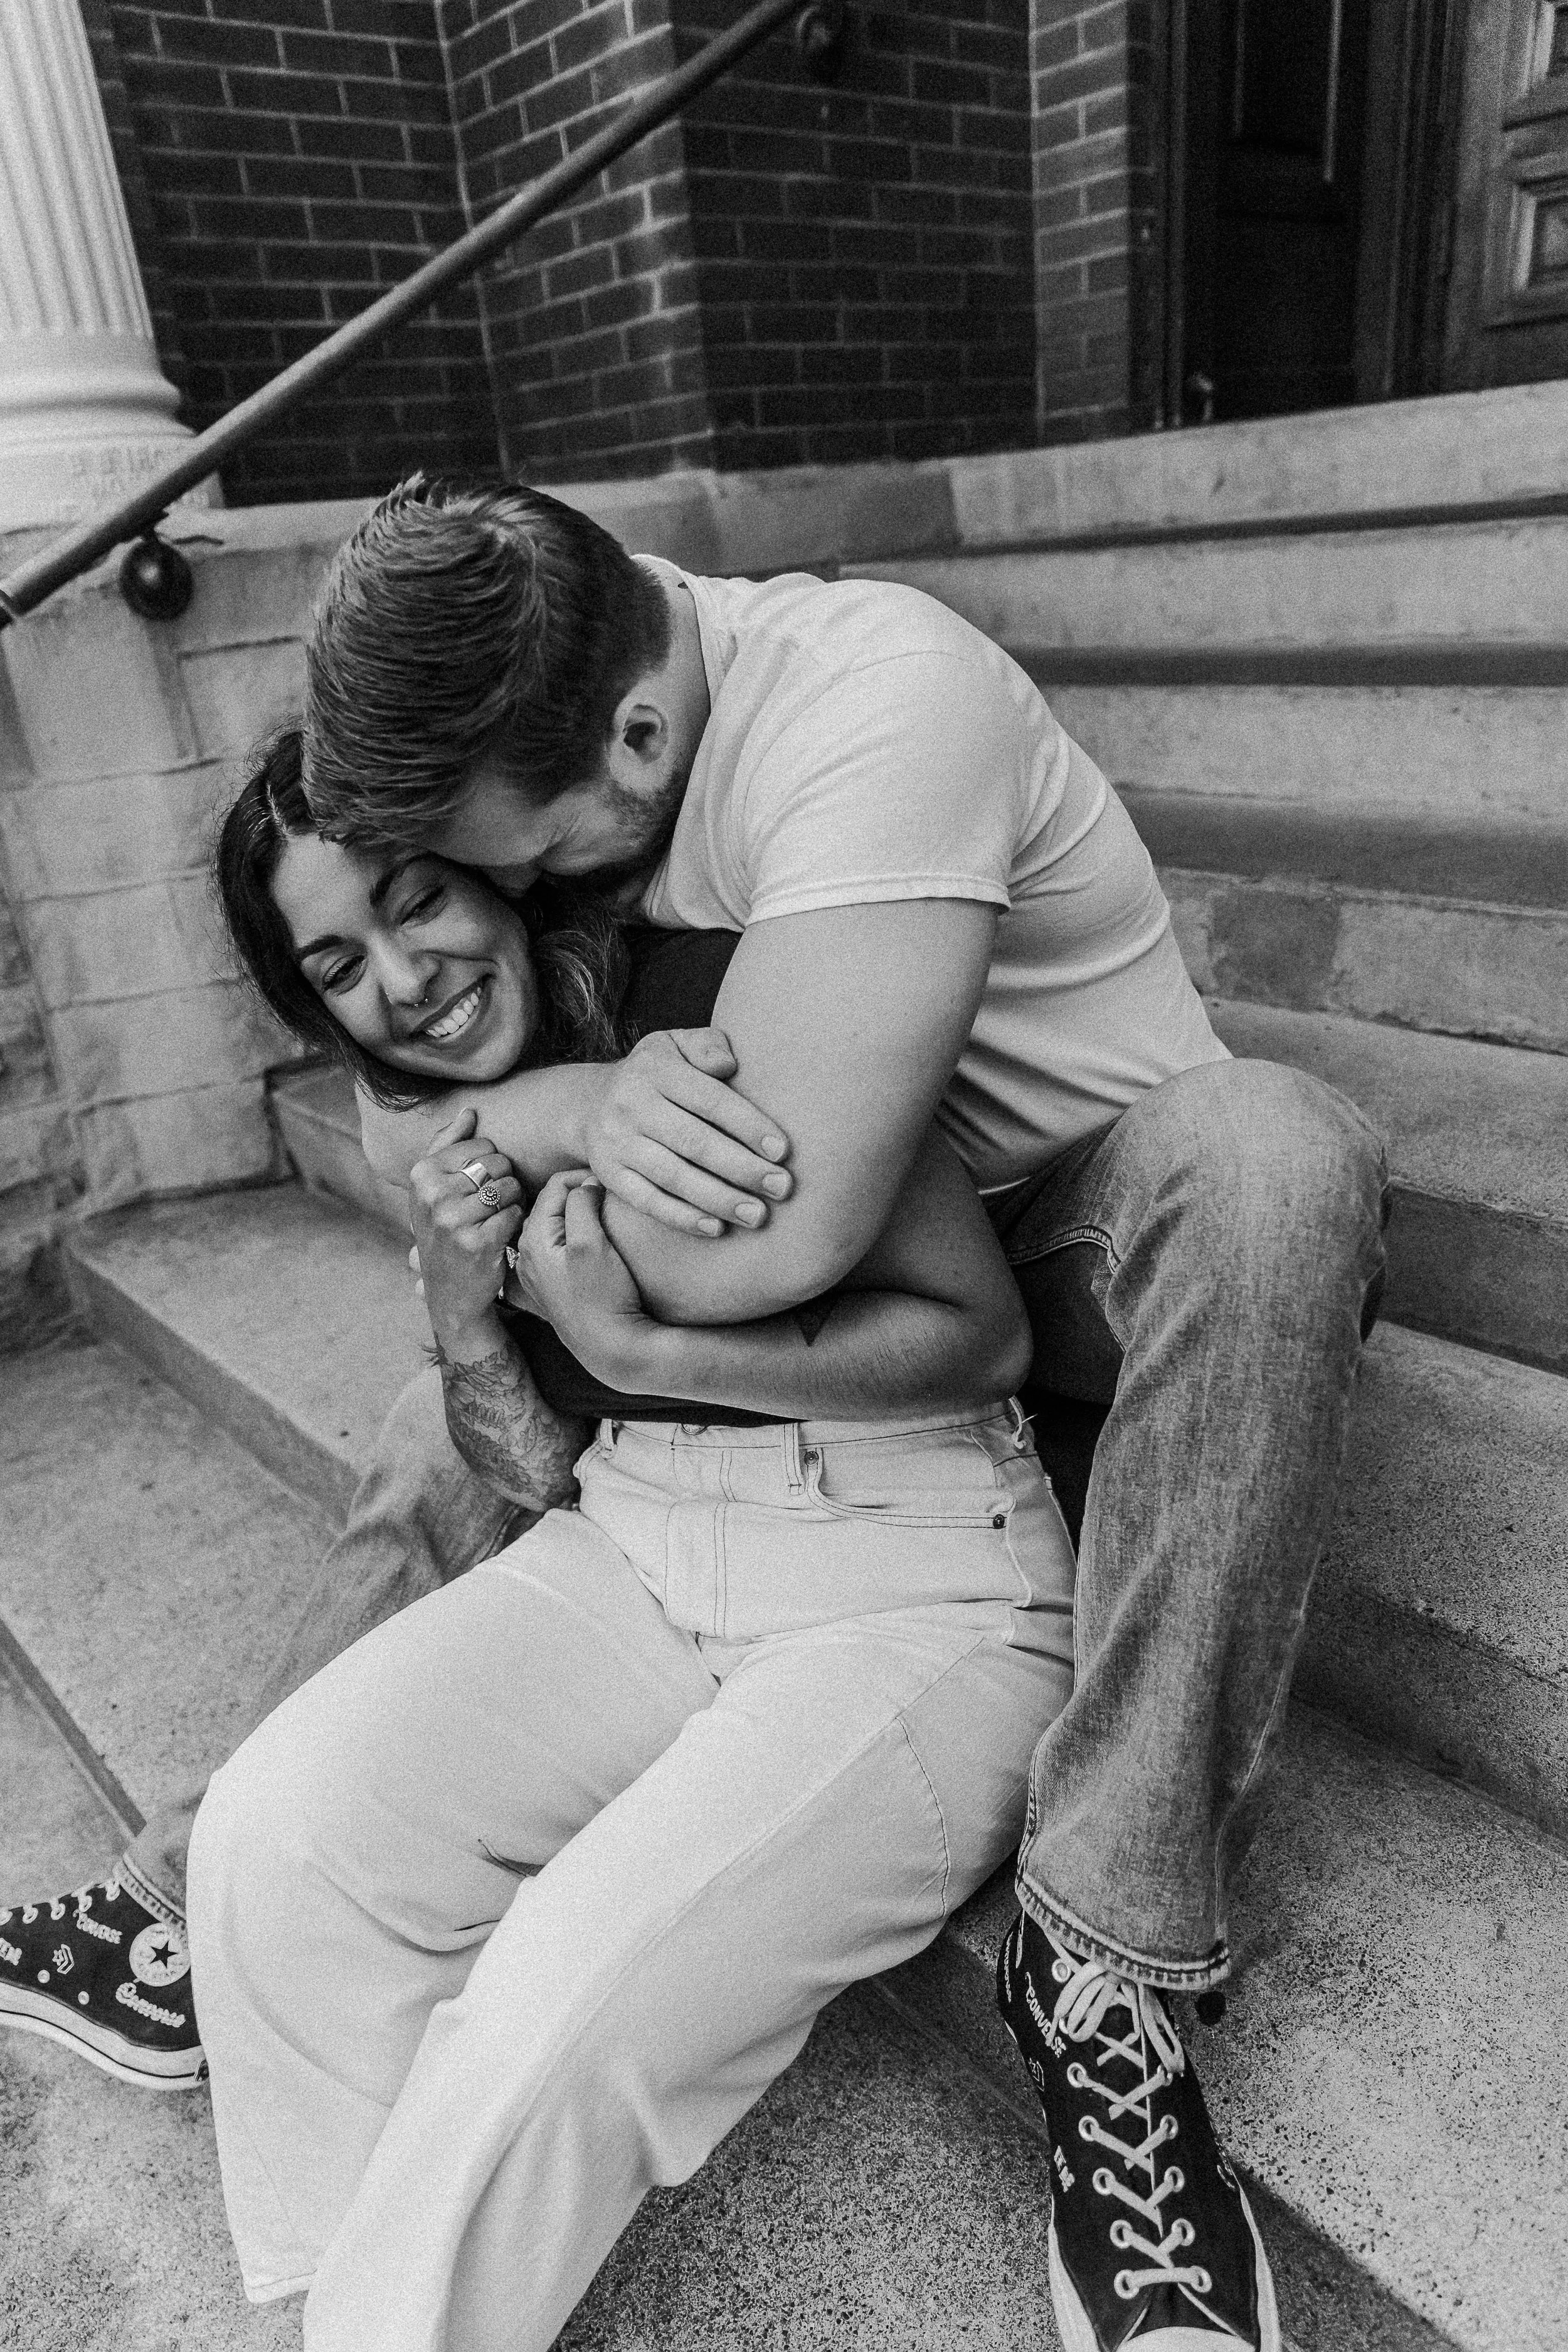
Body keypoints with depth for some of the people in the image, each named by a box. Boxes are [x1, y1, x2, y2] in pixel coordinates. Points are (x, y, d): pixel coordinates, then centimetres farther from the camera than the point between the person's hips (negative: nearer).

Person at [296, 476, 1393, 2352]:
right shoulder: (528, 728, -7)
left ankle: (1104, 1955, -30)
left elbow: (766, 1247, -38)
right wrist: (578, 1112, -26)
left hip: (1078, 1225, -6)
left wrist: (533, 1110, -19)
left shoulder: (876, 705, -31)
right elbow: (391, 1122, -4)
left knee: (1275, 1157, -38)